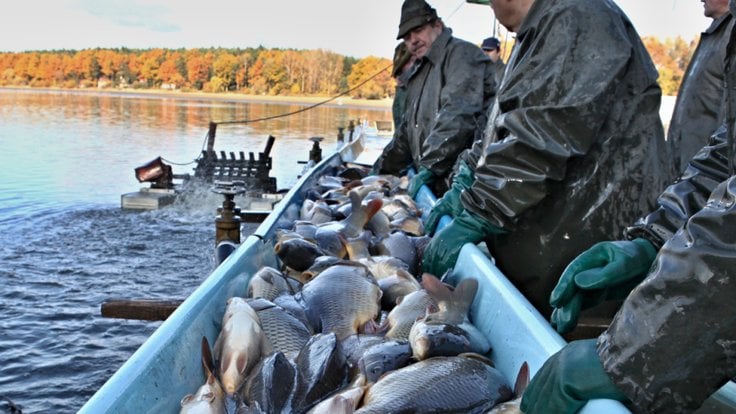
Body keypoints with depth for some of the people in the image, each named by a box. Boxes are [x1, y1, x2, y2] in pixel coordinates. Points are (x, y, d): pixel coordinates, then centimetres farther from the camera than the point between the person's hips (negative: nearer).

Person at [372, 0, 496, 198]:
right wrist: (382, 169, 25)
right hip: (432, 185, 8)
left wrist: (429, 166, -25)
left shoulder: (462, 54, -7)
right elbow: (408, 130, 30)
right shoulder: (419, 71, 23)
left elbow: (457, 117, -21)